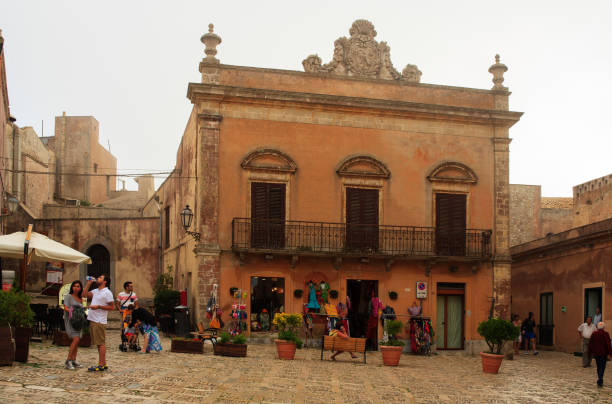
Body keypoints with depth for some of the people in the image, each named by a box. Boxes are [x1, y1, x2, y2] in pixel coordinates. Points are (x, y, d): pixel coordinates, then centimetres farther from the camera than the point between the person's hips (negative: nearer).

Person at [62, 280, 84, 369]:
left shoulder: (80, 299, 17)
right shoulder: (68, 296, 0)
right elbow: (65, 308, -9)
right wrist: (71, 311, -28)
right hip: (70, 320, -7)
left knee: (76, 340, 5)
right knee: (76, 339, -20)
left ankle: (74, 361, 10)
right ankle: (68, 361, -19)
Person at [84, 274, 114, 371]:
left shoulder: (107, 293, -8)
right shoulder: (95, 291, 18)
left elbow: (112, 307, -11)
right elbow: (85, 294, 14)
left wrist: (98, 307, -17)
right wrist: (88, 283, 13)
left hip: (99, 322, -9)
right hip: (92, 320, 9)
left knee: (101, 343, -7)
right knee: (98, 343, 11)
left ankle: (101, 365, -7)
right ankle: (103, 364, 16)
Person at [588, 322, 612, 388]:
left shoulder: (593, 333, 4)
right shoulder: (605, 334, -11)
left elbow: (590, 344, 9)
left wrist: (591, 352, 18)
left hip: (596, 353, 5)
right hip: (603, 353, -5)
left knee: (598, 367, 18)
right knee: (602, 367, -1)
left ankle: (600, 380, 25)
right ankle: (599, 382, -12)